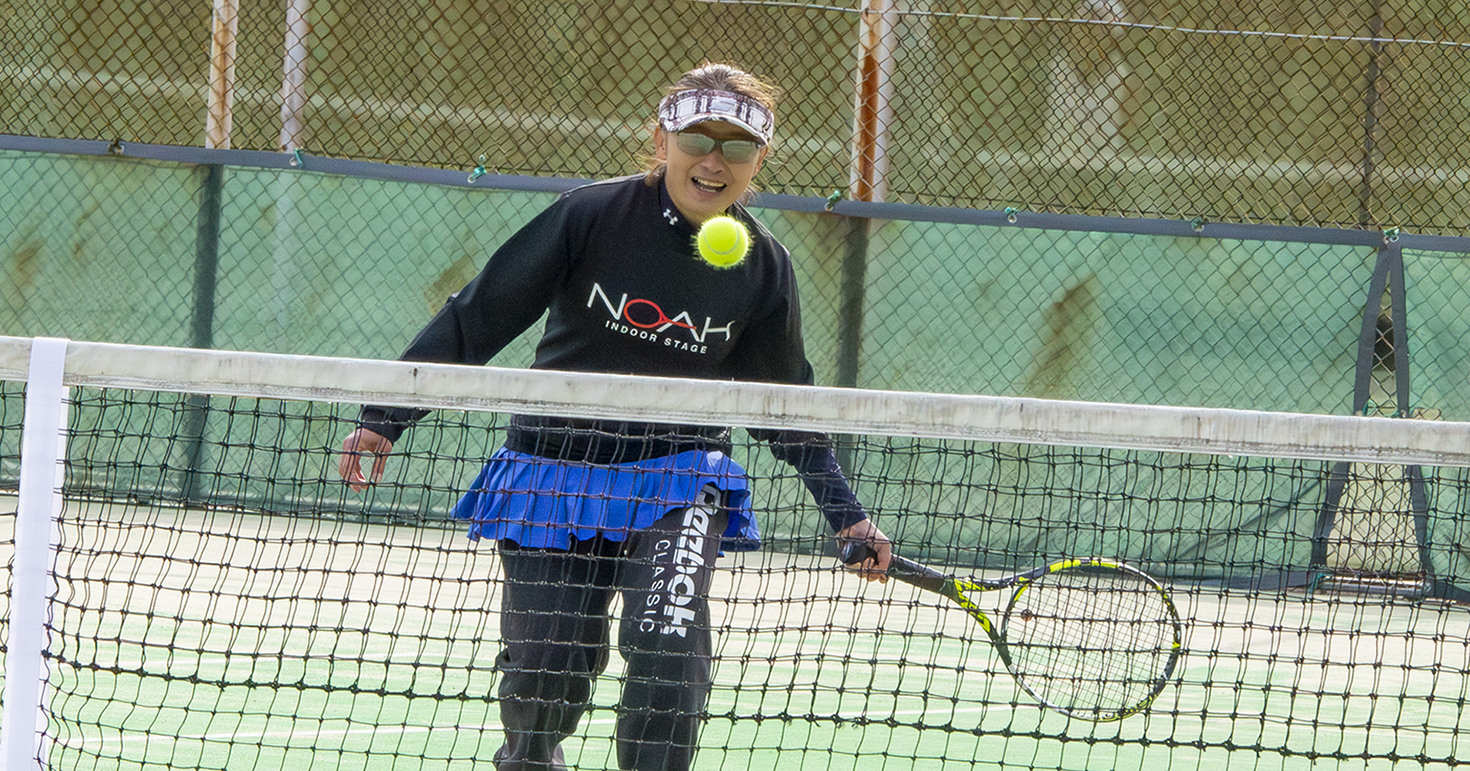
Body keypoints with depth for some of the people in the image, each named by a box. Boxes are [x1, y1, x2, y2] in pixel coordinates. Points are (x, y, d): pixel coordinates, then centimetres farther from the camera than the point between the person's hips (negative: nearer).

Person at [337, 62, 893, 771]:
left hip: (674, 479, 1)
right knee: (545, 678, -1)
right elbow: (476, 318, -5)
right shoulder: (591, 216, -11)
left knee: (668, 646, -25)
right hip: (552, 471, -1)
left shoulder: (763, 267, -2)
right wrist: (385, 419, -8)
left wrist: (846, 515, 11)